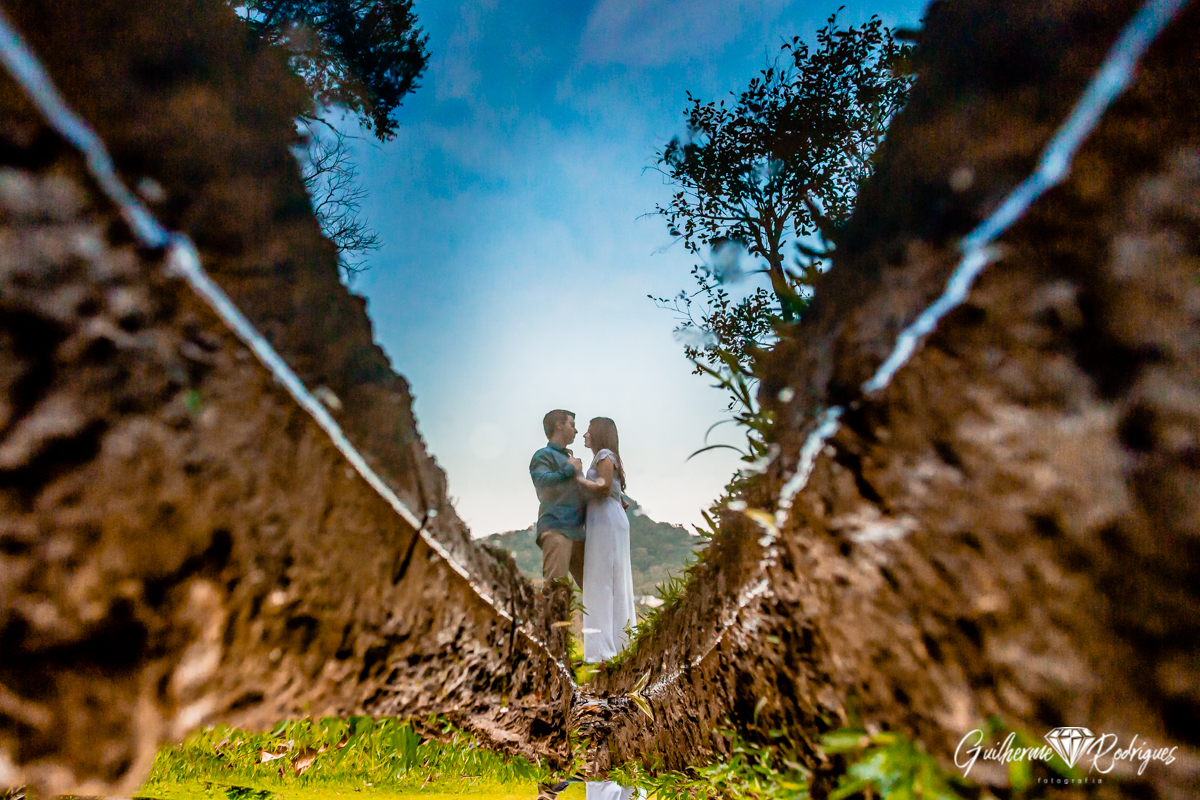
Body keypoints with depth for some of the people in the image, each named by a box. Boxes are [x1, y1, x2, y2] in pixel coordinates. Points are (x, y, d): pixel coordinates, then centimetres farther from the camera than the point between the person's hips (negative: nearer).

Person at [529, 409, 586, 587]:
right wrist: (569, 469, -11)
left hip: (576, 531, 8)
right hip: (556, 528, -8)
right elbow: (542, 481, -21)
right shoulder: (544, 455, 0)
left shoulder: (570, 458, 25)